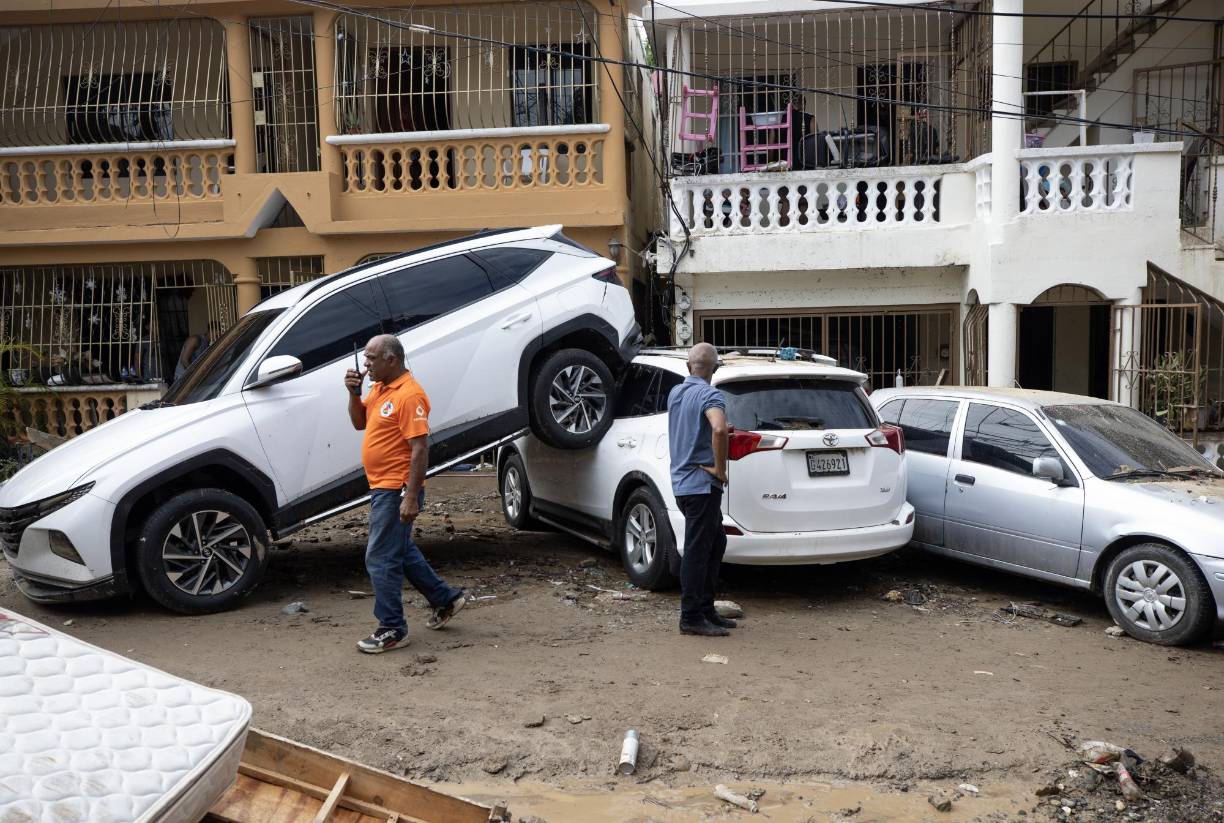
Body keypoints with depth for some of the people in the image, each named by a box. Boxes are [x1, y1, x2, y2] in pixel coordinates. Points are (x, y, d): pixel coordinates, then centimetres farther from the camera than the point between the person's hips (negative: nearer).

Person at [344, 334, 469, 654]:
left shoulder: (409, 395, -20)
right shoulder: (379, 388, 10)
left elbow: (420, 449, -23)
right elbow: (359, 422, 17)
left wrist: (411, 498, -25)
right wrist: (354, 392, -2)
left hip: (396, 491, -10)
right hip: (382, 487, 10)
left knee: (381, 560, -3)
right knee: (402, 551, 21)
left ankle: (392, 630, 8)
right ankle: (446, 599, 33)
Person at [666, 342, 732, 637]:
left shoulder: (675, 393, 12)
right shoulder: (710, 395, -14)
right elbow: (719, 429, -34)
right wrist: (720, 469, -21)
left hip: (681, 481, 9)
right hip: (702, 483, -9)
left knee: (716, 543, 17)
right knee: (697, 551, -3)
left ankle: (705, 609, 21)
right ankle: (691, 618, 4)